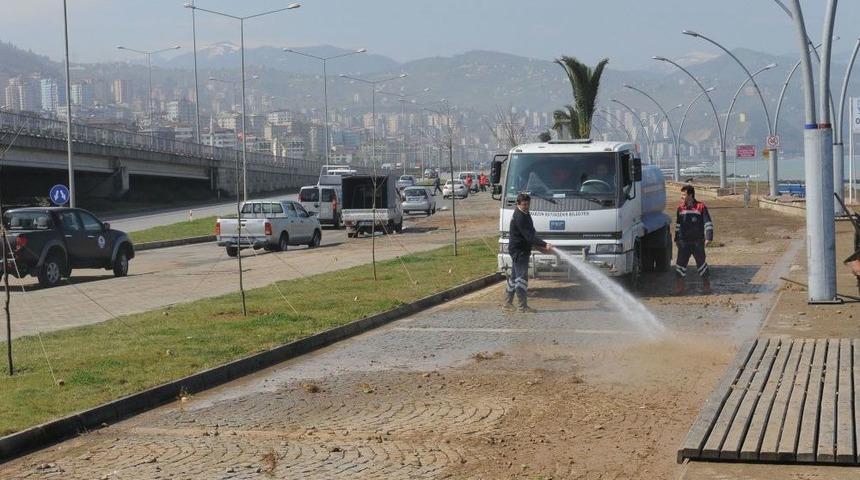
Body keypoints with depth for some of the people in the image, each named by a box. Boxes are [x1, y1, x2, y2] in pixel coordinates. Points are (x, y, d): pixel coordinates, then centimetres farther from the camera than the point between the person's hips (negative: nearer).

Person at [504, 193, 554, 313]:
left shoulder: (524, 214, 13)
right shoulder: (519, 217, -20)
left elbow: (530, 234, 21)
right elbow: (529, 236, -26)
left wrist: (540, 246, 13)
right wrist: (545, 245, -30)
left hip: (522, 250, 10)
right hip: (518, 250, -10)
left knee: (514, 277, 14)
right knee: (522, 278, -8)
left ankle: (507, 304, 20)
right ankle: (522, 306, -5)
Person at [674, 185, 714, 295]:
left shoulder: (701, 207, -4)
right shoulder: (680, 208, 9)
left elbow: (708, 223, -4)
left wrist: (708, 237, -11)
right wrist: (676, 238, 18)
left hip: (697, 241, -3)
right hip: (683, 242, 4)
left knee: (701, 262, 4)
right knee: (680, 263, 0)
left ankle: (706, 286, 15)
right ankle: (679, 287, 5)